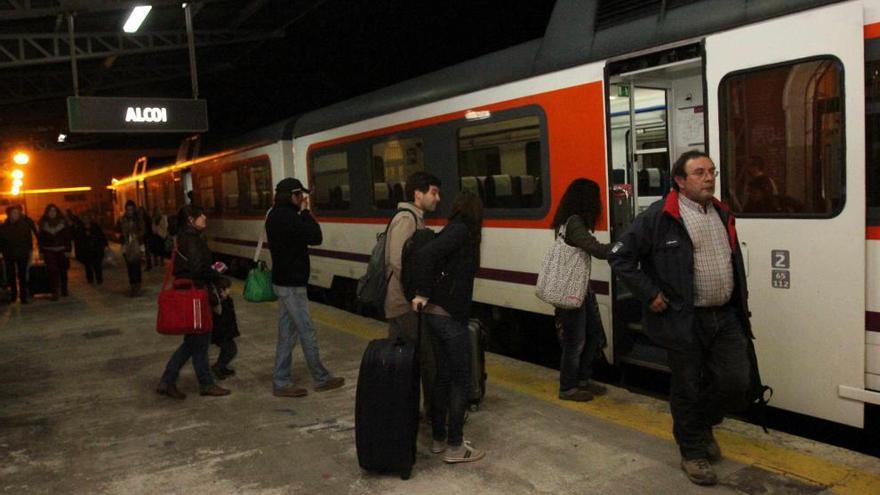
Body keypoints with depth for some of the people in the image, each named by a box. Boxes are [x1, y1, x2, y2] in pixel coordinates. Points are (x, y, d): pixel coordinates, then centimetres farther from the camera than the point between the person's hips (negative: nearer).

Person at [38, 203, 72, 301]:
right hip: (49, 252, -1)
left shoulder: (63, 222, 1)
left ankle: (64, 290, 27)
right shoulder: (43, 223, 3)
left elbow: (68, 237, 0)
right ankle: (55, 293, -8)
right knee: (53, 271, -10)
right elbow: (40, 238, 6)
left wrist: (68, 250, -5)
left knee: (63, 271, 11)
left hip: (62, 251, 1)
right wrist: (41, 252, 2)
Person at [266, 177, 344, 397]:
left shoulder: (275, 216, 12)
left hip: (283, 281, 10)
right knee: (307, 332, 2)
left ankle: (281, 383, 14)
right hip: (292, 284, -10)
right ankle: (321, 379, 14)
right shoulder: (287, 217, -20)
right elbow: (316, 237, -17)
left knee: (287, 333, 11)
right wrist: (306, 212, -10)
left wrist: (302, 213, 5)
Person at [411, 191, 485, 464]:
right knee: (461, 380, 2)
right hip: (450, 317, -9)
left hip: (435, 314, 9)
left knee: (443, 377, 17)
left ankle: (438, 438, 27)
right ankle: (454, 446, 11)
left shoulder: (451, 231, 12)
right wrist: (421, 293, -19)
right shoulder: (461, 231, -13)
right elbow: (425, 253, -25)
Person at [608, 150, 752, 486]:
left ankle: (703, 425, 34)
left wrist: (741, 309, 16)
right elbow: (620, 256, -11)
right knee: (687, 389, 6)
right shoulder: (659, 217, -11)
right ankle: (693, 452, 27)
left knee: (736, 383, 5)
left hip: (725, 317, 6)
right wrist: (650, 294, -12)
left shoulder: (722, 215, 12)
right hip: (684, 321, -6)